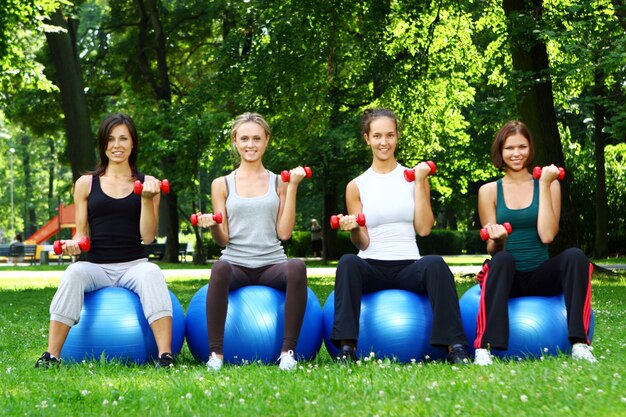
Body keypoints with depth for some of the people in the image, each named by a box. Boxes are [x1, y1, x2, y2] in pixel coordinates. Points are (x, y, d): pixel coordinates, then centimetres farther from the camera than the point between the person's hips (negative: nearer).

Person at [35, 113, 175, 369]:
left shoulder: (147, 184, 9)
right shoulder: (86, 184, 11)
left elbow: (148, 237, 1)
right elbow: (82, 233, 12)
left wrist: (147, 199, -9)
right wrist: (74, 244, -10)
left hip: (134, 266, 0)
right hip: (96, 267, 1)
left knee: (151, 274, -35)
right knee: (73, 274, -33)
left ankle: (165, 356, -41)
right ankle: (51, 356, -33)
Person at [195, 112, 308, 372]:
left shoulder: (279, 183, 13)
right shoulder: (222, 184, 11)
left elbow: (284, 233, 3)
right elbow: (223, 240, 6)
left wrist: (292, 188, 0)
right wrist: (212, 226, -16)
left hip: (272, 264, 1)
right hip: (236, 263, -1)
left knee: (297, 267, -35)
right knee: (220, 269, -38)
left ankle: (288, 351, -30)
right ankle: (215, 353, -32)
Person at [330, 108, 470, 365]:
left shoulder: (413, 177, 10)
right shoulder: (357, 186, 8)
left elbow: (424, 228, -1)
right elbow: (363, 243, 4)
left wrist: (420, 183, -2)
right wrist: (353, 230, -18)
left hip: (409, 265, 0)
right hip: (371, 266, 0)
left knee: (435, 264, -34)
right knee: (348, 263, -35)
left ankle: (455, 346, -34)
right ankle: (347, 347, -35)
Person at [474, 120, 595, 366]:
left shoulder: (549, 185, 6)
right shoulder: (489, 191, 5)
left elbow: (547, 235, -8)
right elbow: (493, 250, 2)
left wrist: (545, 185, -7)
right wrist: (497, 240, -22)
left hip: (541, 276, 1)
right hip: (506, 274, -1)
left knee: (575, 256, -28)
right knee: (503, 260, -35)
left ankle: (580, 343, -31)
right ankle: (484, 348, -41)